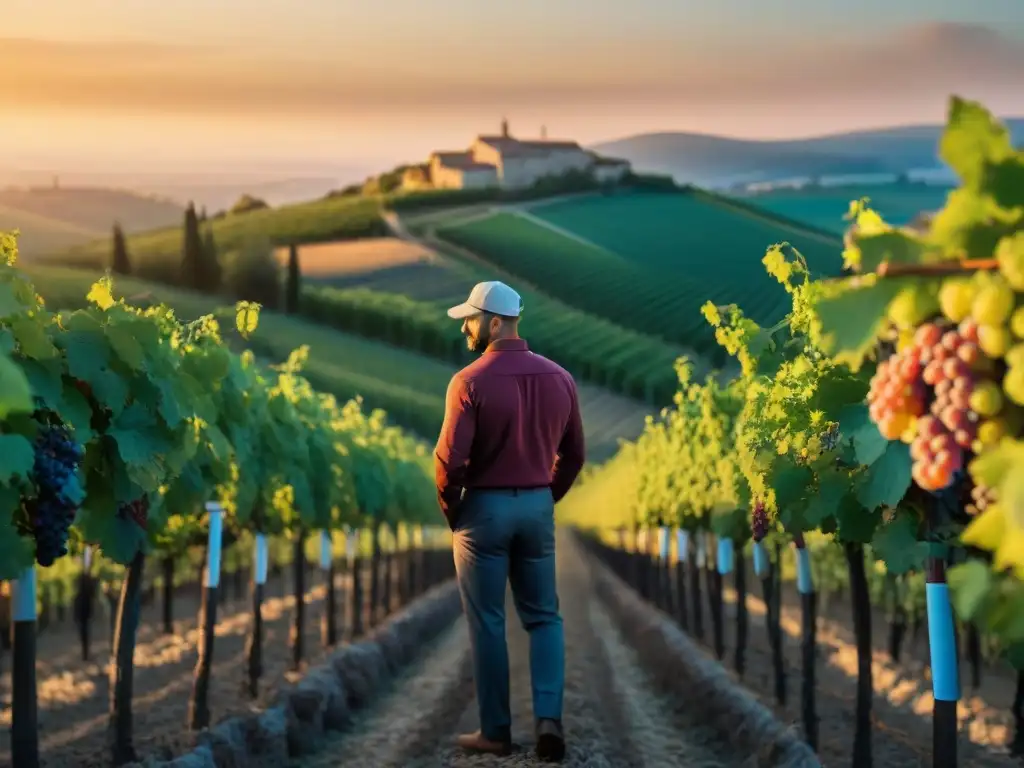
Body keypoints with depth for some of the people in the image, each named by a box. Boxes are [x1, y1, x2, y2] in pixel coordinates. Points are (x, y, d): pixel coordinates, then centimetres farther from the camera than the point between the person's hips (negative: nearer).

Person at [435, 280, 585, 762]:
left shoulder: (470, 382, -14)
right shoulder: (559, 379, 3)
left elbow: (450, 458, -17)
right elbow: (573, 455, 8)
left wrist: (449, 507, -1)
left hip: (484, 508, -4)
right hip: (538, 507, 4)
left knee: (487, 622, 5)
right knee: (544, 617, 13)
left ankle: (496, 731, 10)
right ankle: (548, 717, -3)